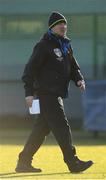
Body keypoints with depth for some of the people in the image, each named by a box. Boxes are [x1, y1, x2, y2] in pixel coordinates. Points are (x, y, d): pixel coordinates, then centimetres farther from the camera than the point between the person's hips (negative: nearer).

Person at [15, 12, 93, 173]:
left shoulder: (66, 46, 17)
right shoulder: (44, 45, -9)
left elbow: (73, 66, 24)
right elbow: (31, 69, -11)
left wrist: (79, 79, 2)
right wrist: (29, 92, -17)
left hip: (57, 95, 9)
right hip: (46, 93, -9)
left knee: (42, 129, 11)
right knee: (61, 127, -12)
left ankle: (24, 162, 18)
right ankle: (73, 162, -12)